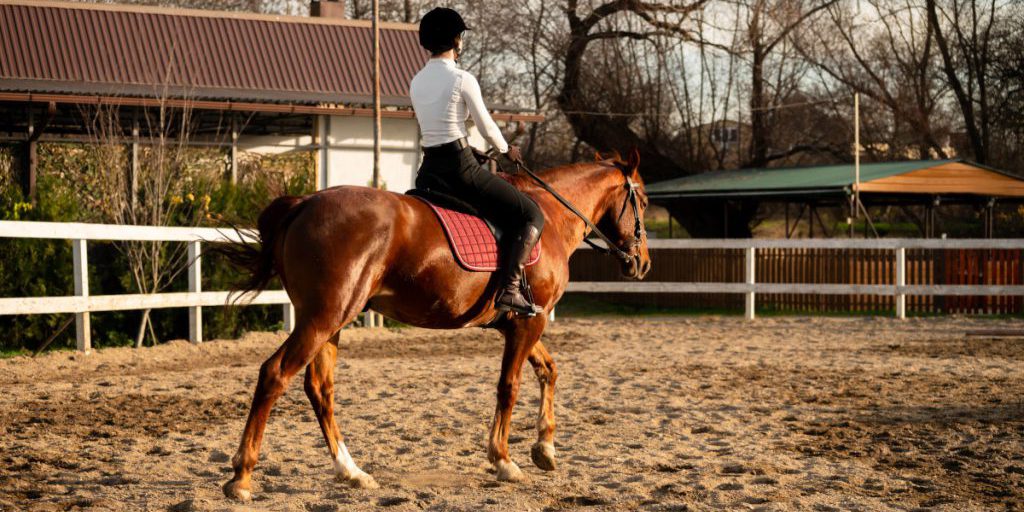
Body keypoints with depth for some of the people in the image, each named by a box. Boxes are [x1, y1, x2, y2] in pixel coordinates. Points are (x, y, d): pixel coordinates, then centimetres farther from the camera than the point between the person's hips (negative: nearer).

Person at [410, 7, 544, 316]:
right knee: (531, 215, 1)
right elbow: (487, 128, -4)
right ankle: (510, 289, -14)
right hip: (460, 166, -7)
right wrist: (506, 150, 17)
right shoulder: (462, 79, -11)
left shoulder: (417, 82, 10)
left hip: (429, 171, 7)